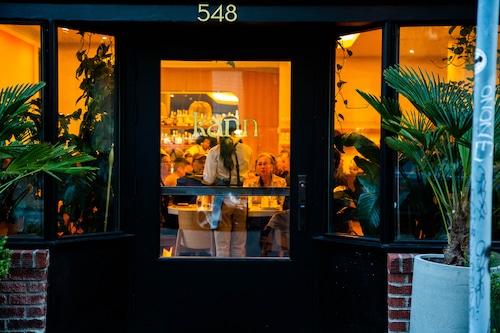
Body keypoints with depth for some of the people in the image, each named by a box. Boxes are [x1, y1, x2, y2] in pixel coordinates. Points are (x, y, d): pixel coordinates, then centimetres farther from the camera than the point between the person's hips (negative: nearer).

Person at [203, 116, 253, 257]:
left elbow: (208, 180, -6)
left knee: (222, 245, 4)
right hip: (241, 200, 2)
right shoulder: (247, 150, 0)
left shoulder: (215, 151, -6)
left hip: (223, 199, -2)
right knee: (239, 246, 10)